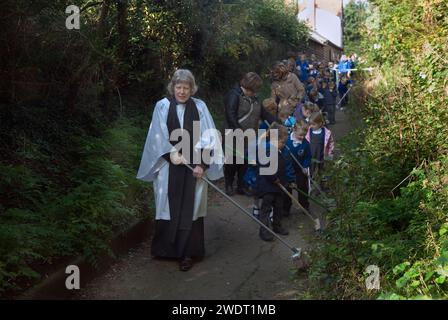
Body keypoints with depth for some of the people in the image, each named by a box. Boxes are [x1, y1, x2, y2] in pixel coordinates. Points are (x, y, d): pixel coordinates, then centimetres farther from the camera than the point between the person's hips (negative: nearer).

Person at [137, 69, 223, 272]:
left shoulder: (200, 107, 2)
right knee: (168, 206, 7)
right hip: (169, 165, 0)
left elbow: (207, 137, -2)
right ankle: (165, 248, 22)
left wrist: (202, 164, -11)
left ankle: (187, 253, 9)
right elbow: (158, 135, -5)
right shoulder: (162, 106, 0)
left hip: (193, 166, 0)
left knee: (190, 208, 2)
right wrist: (171, 153, -18)